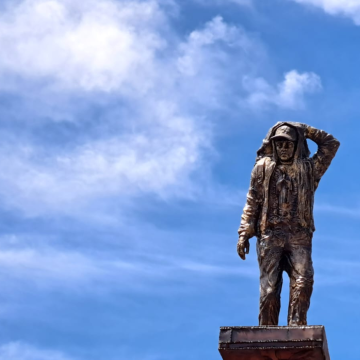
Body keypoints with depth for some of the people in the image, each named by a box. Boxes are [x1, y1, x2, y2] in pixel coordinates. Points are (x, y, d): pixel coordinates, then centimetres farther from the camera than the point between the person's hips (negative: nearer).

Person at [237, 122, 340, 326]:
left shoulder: (308, 168, 17)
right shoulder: (263, 168, 14)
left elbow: (332, 144, 18)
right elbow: (252, 203, 9)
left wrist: (304, 130, 15)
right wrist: (244, 234, 0)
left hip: (299, 238, 1)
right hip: (270, 236, -1)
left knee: (303, 282, -20)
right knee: (269, 289, -7)